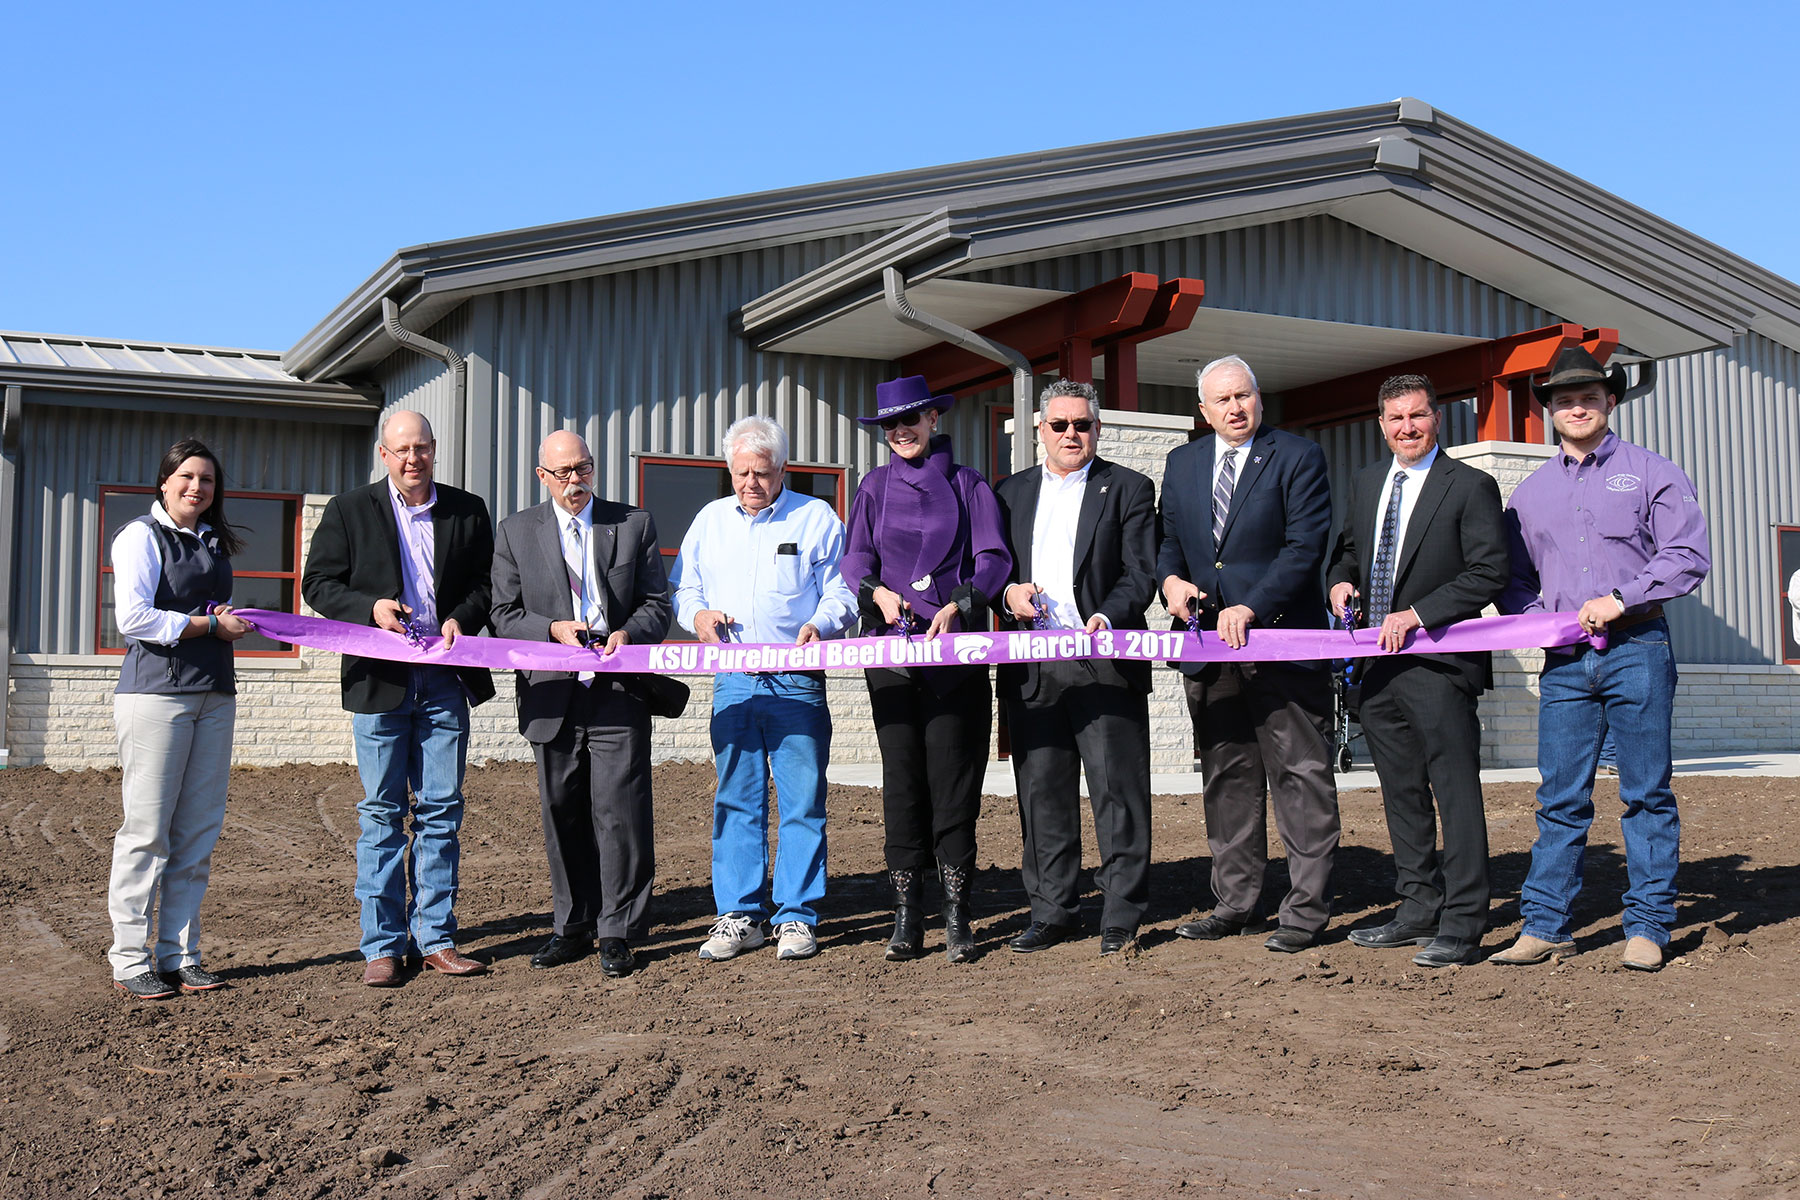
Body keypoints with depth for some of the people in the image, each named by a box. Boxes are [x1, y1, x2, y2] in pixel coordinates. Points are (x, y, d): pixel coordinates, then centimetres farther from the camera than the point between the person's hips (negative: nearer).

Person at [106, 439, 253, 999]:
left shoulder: (215, 543, 19)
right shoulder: (142, 535, -2)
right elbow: (133, 618, -13)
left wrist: (231, 621, 10)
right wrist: (211, 625, -7)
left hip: (214, 695, 7)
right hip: (156, 694, -7)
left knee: (198, 832, 6)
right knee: (147, 829, -5)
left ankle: (179, 955, 14)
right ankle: (130, 960, 4)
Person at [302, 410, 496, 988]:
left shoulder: (468, 511, 10)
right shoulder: (349, 511, 5)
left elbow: (486, 583, 12)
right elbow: (318, 582, 4)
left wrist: (462, 618, -8)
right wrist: (369, 608, -13)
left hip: (445, 680, 2)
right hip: (379, 680, -2)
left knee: (441, 811, 5)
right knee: (382, 814, 2)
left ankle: (435, 938, 14)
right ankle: (382, 945, 9)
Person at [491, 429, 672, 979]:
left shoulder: (635, 524, 8)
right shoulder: (516, 531, 9)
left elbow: (656, 604, 7)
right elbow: (504, 615, 6)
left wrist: (627, 633, -14)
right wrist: (554, 630, -12)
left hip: (619, 691, -1)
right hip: (552, 695, 2)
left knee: (619, 812, -4)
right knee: (562, 815, 9)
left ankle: (617, 932, 7)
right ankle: (572, 928, 21)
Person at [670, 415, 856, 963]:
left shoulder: (817, 518, 4)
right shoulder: (710, 520, 14)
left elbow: (841, 592, 3)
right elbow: (683, 587, 19)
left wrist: (820, 624, -17)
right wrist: (698, 614, -3)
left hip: (798, 682, -3)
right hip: (733, 683, 3)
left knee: (802, 800, -2)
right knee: (735, 799, 5)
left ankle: (796, 917, 6)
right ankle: (739, 917, 12)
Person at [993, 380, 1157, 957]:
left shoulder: (1129, 489, 6)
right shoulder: (1009, 493, 17)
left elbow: (1140, 574, -2)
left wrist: (1106, 617, -20)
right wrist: (1008, 592, -4)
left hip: (1104, 661, -3)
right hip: (1030, 666, 3)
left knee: (1118, 790, -2)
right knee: (1041, 792, 7)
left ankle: (1122, 914, 6)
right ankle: (1053, 909, 17)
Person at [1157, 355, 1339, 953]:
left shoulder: (1299, 457, -2)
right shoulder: (1182, 462, 15)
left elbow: (1306, 546, -11)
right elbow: (1167, 538, 20)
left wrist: (1251, 608, -20)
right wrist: (1171, 578, -3)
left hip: (1282, 640, -5)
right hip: (1211, 645, 5)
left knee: (1301, 777, -1)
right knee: (1226, 778, 11)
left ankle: (1305, 909, 6)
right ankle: (1234, 902, 20)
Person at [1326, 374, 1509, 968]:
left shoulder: (1471, 486, -5)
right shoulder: (1366, 483, 15)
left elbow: (1489, 573, -12)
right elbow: (1347, 547, 28)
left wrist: (1417, 615, -18)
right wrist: (1341, 580, 5)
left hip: (1439, 660, -7)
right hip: (1379, 663, 7)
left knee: (1456, 792, -6)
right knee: (1401, 791, 13)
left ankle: (1462, 926, -1)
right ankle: (1418, 908, 24)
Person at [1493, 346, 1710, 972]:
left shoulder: (1652, 473, 5)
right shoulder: (1530, 492, 16)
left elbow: (1688, 556, -4)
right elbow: (1512, 577, 20)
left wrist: (1619, 600, -13)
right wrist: (1537, 617, 1)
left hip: (1638, 649, -3)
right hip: (1564, 661, 3)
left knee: (1647, 792, 1)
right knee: (1559, 797, 3)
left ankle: (1647, 926, 8)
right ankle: (1545, 925, 7)